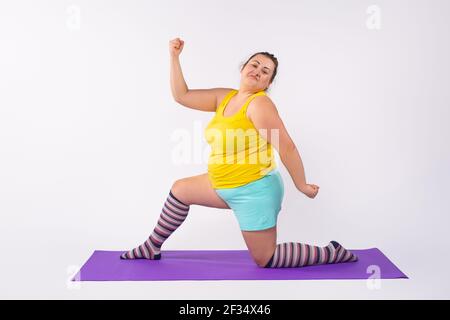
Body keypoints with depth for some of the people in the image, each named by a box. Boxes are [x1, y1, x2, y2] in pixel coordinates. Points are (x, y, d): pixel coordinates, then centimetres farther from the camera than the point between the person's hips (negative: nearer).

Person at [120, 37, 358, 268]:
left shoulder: (260, 103, -20)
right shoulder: (224, 97, 4)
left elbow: (286, 147, -22)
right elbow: (182, 95, 8)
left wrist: (302, 186, -19)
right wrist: (174, 57, 3)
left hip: (254, 191, -8)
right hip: (227, 187, 8)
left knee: (265, 260, 2)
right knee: (180, 190, 20)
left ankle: (331, 253, 15)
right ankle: (152, 248, 34)